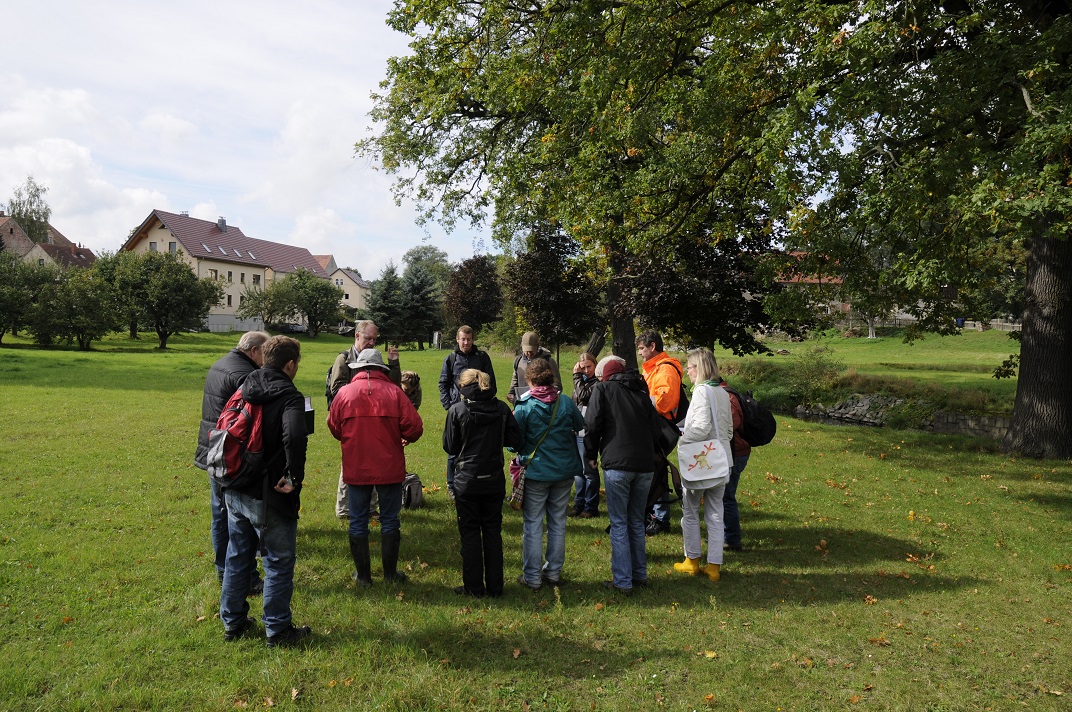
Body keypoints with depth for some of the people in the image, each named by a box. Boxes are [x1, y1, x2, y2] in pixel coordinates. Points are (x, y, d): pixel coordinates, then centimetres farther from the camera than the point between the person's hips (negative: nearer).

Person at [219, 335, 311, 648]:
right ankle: (278, 630, 17)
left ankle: (232, 622, 33)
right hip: (269, 497, -7)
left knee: (237, 558, 20)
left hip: (235, 492, 7)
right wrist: (295, 476, -25)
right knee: (279, 563, 7)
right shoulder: (289, 396, -19)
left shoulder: (244, 391, 6)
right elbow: (294, 436, -37)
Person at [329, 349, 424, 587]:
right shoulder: (394, 392, -9)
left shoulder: (345, 393, -5)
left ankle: (362, 575, 21)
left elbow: (334, 427, 5)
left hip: (356, 468, 1)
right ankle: (390, 573, 21)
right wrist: (406, 438, 11)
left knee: (358, 522, 13)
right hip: (390, 468, 0)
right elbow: (414, 427, -11)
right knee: (389, 520, 13)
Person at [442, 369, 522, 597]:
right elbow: (515, 440, -1)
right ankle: (494, 587, 20)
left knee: (470, 533, 9)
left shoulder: (457, 410, -10)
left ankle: (474, 587, 15)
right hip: (495, 480, 3)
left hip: (467, 481, -3)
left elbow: (450, 447, -6)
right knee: (493, 531, 13)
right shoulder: (501, 408, -3)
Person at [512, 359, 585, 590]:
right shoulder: (566, 402, -5)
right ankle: (554, 572, 25)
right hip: (565, 471, 4)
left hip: (536, 472, -3)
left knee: (532, 525, 8)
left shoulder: (524, 407, -14)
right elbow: (580, 425, 12)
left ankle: (532, 577, 14)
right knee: (558, 523, 15)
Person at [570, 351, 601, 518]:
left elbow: (583, 396, -21)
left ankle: (591, 507, 10)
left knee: (588, 470, 0)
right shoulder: (582, 381, 16)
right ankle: (579, 504, 24)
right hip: (576, 431, 8)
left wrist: (577, 377, -14)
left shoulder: (598, 383, -10)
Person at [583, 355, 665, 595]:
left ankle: (622, 581, 4)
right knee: (637, 522, 18)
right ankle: (640, 575, 24)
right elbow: (655, 428, 13)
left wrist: (591, 455, 8)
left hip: (618, 465, -5)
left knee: (619, 524, 2)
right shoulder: (641, 392, 17)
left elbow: (592, 425, -4)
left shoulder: (603, 389, 4)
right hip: (645, 466, 5)